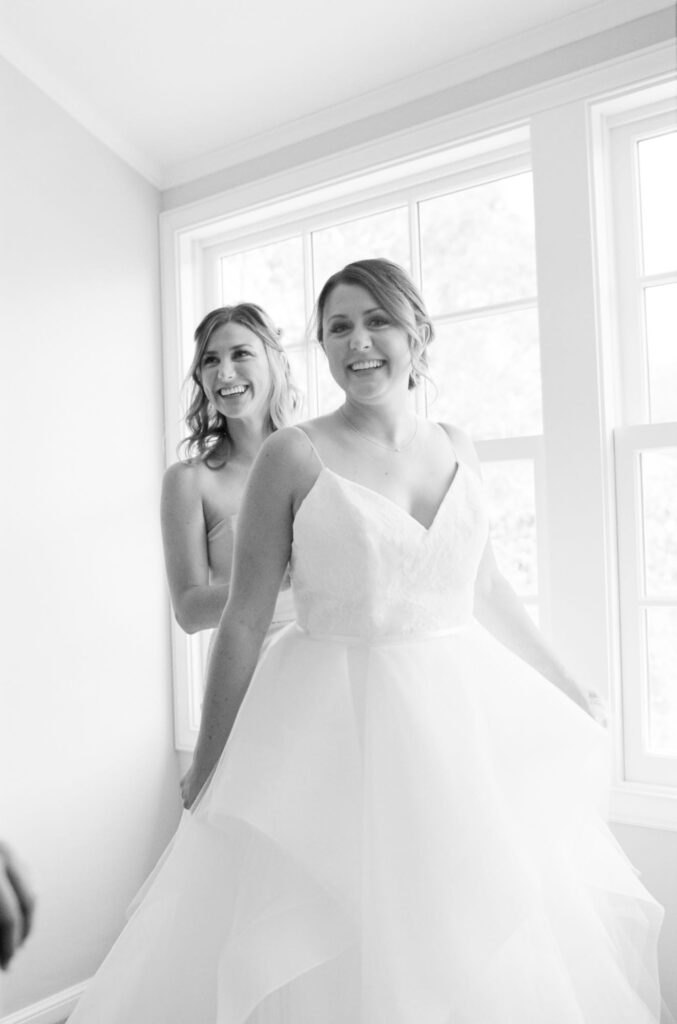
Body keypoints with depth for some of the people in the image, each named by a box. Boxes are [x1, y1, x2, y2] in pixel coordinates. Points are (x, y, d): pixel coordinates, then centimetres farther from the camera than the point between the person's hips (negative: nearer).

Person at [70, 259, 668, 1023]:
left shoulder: (456, 448, 5)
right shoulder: (295, 457, -9)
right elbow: (244, 619, -7)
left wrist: (566, 688, 22)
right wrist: (207, 766, -2)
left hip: (461, 715, 5)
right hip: (342, 727, -4)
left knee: (496, 947, 16)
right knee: (339, 954, 6)